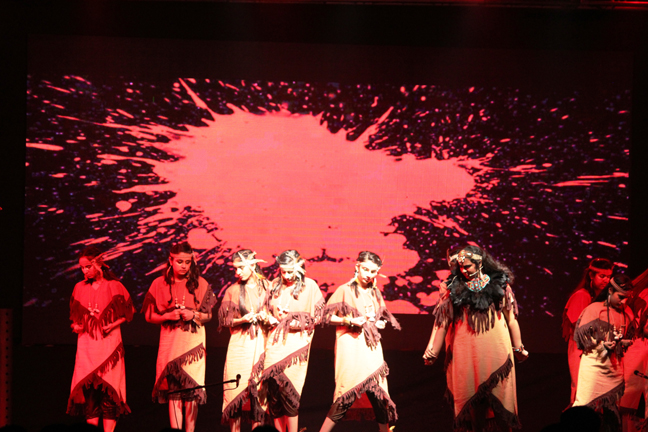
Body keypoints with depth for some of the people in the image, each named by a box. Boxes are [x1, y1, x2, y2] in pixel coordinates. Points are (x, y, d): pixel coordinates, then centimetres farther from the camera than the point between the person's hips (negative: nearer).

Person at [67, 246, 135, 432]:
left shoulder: (114, 287, -1)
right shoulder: (79, 288, 9)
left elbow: (128, 312, 4)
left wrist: (114, 324, -11)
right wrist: (76, 325, 1)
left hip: (108, 341, -3)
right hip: (86, 343, 3)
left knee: (108, 388, -7)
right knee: (88, 387, -4)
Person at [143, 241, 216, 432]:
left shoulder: (200, 284, 4)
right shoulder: (160, 284, 4)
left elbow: (208, 315, 8)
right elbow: (150, 316, 6)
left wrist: (193, 315, -12)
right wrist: (169, 316, -11)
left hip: (193, 341, 0)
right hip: (170, 340, 0)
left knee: (192, 389, -6)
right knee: (173, 389, -2)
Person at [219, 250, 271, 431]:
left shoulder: (268, 287, 5)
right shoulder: (233, 290, 5)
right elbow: (225, 321, 5)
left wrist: (266, 317, -10)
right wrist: (243, 320, -12)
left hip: (260, 343, 0)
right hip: (239, 345, 0)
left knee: (258, 389, -4)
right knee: (235, 388, -5)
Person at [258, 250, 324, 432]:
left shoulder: (309, 286, 0)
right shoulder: (275, 285, 11)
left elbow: (316, 316, 1)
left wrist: (297, 323, -11)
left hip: (295, 343, -4)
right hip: (274, 342, 4)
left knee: (288, 391, -8)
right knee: (273, 391, 0)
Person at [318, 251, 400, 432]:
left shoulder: (375, 292, 14)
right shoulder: (345, 290, -1)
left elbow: (384, 320, 23)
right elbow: (327, 316, -3)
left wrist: (376, 321, 1)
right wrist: (350, 321, -14)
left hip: (372, 349, 5)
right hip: (351, 348, -5)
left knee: (379, 396, 2)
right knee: (347, 395, -10)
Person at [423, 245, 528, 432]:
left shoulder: (499, 285, 4)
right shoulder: (455, 288, 4)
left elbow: (511, 317, 10)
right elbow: (442, 320, 5)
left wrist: (518, 347, 13)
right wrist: (432, 349, 1)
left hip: (495, 351, -1)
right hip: (467, 352, 1)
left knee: (499, 395, -1)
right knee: (472, 396, 4)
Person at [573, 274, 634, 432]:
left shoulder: (627, 312, 8)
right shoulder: (594, 309, -8)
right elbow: (582, 336, -7)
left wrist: (624, 342, 0)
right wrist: (602, 346, -17)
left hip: (615, 367, 5)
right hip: (594, 364, -5)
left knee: (612, 410, 9)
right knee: (586, 404, -6)